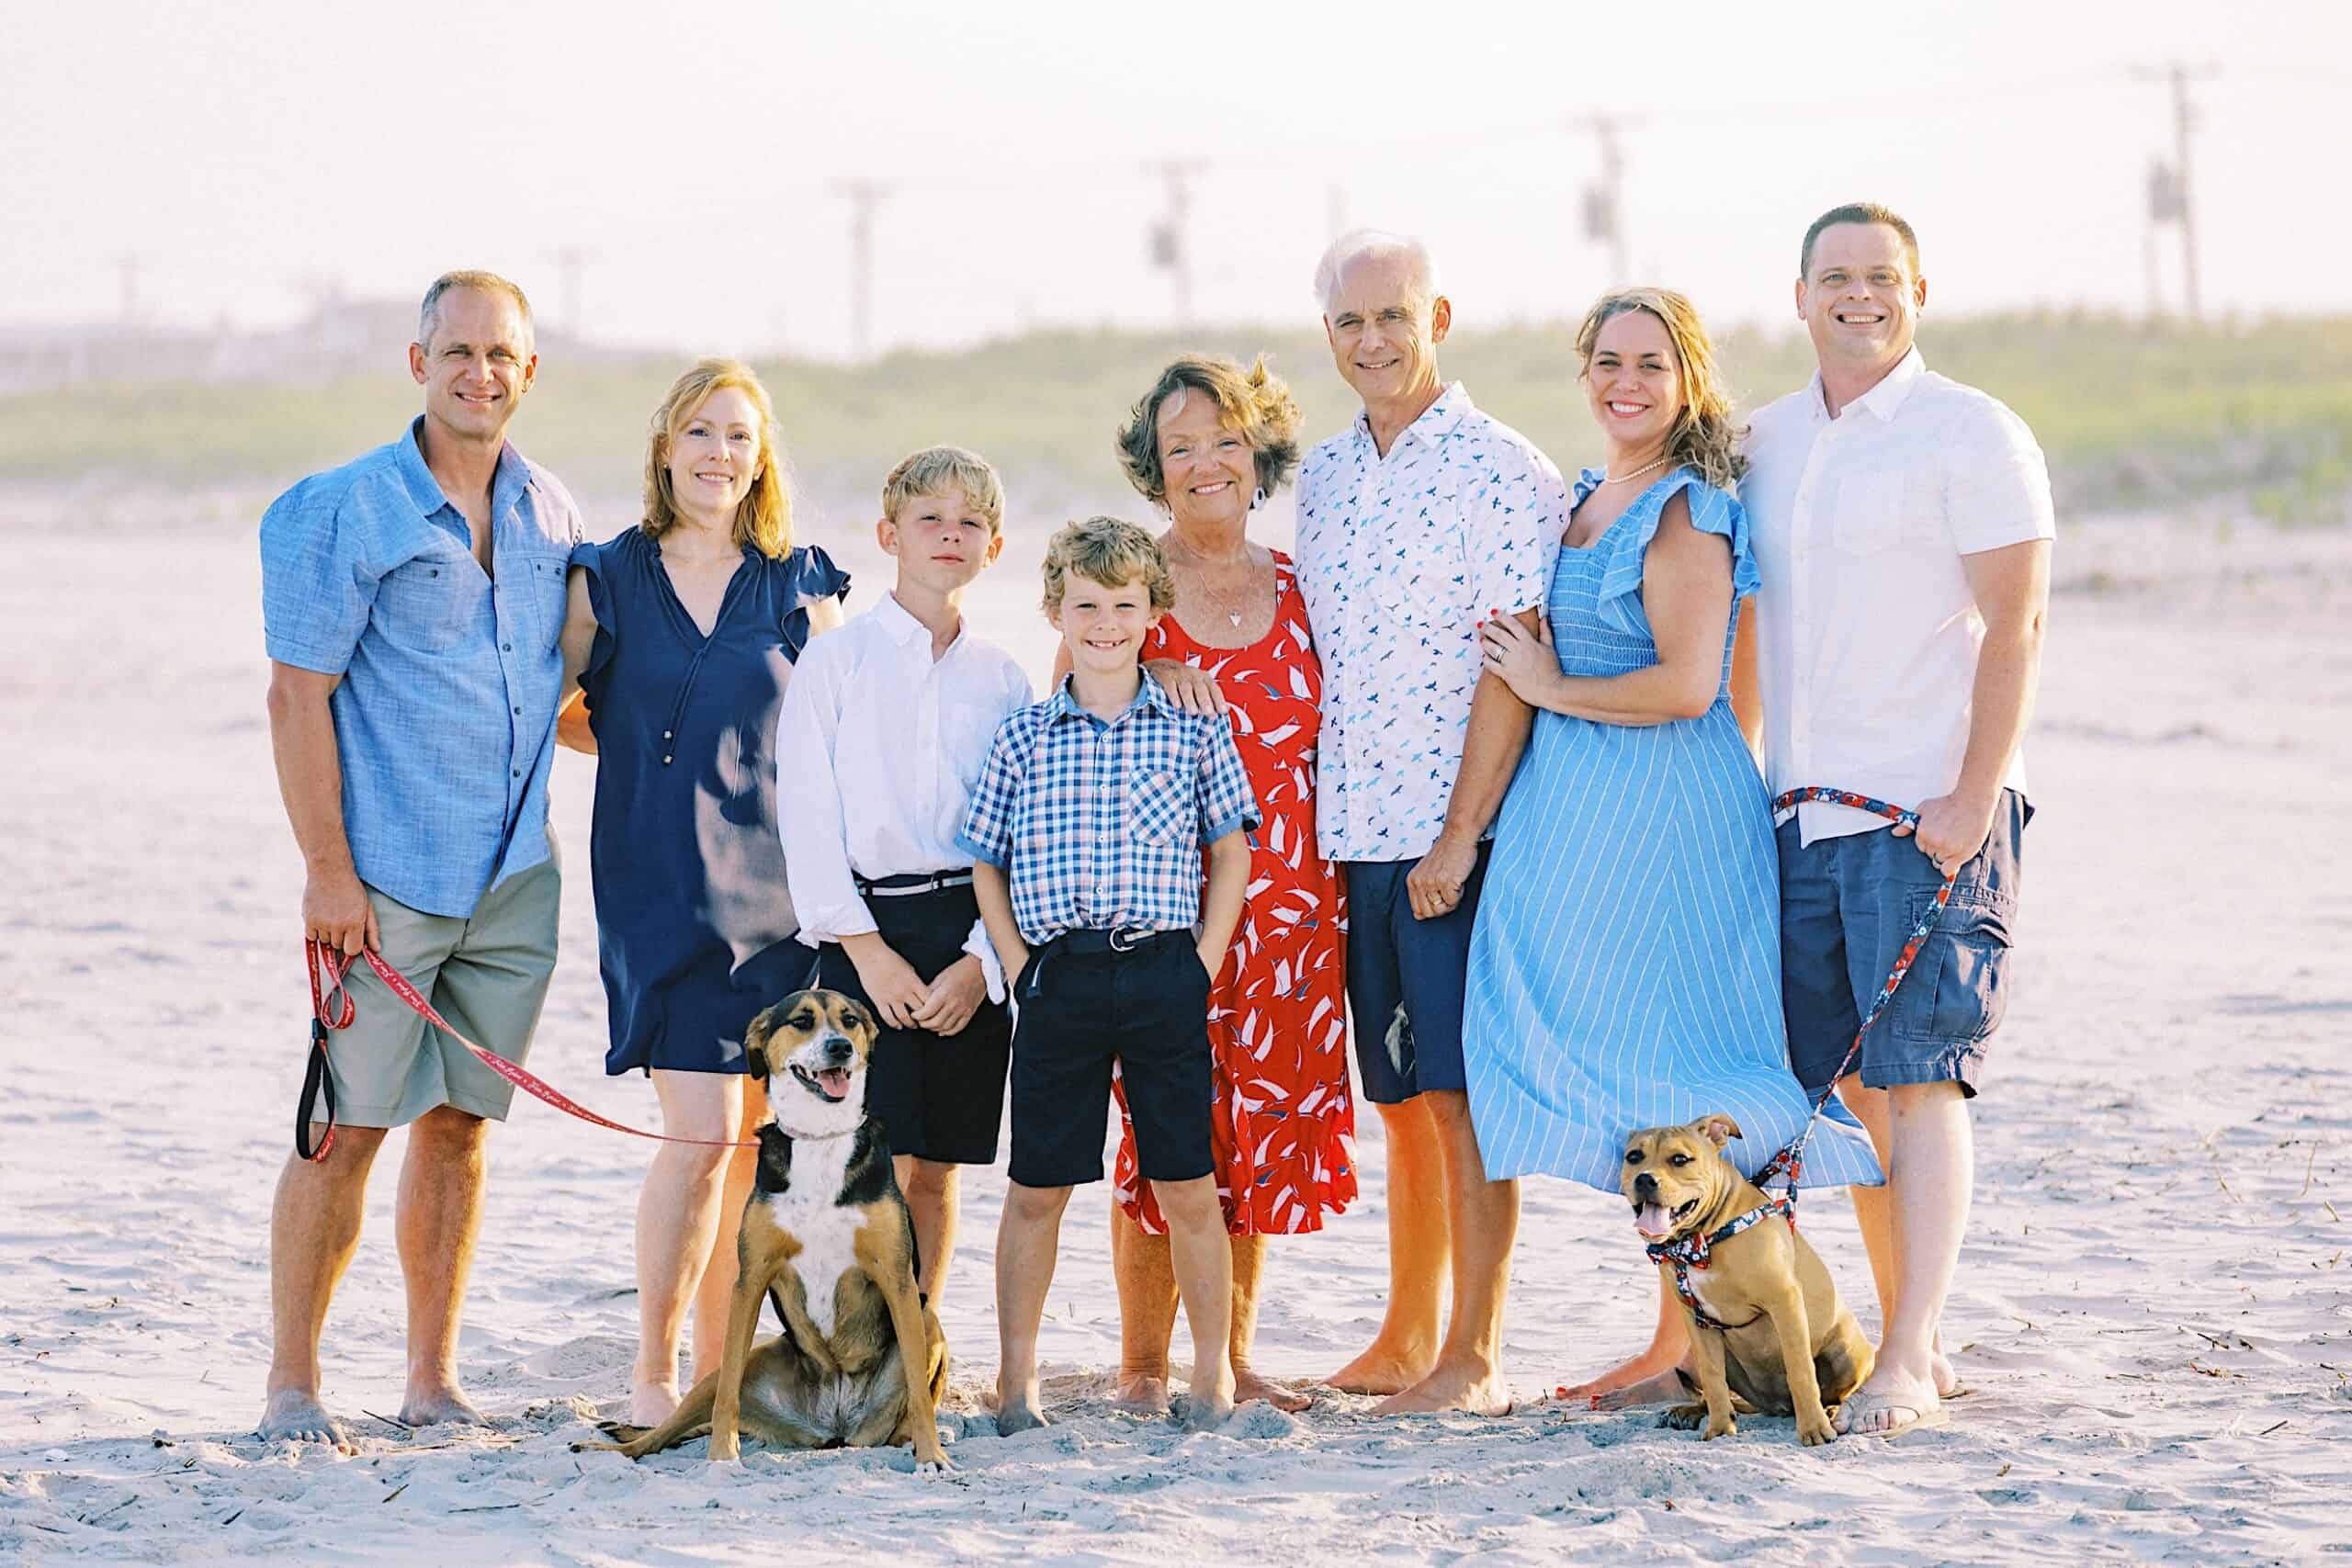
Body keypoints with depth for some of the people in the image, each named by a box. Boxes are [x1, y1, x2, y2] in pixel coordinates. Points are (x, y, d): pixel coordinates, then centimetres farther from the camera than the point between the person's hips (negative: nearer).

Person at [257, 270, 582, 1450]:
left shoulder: (549, 515, 11)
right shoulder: (342, 512, -7)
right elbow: (298, 698, -9)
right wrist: (328, 872, -14)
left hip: (513, 881, 5)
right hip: (385, 881, -5)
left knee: (461, 1122, 9)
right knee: (348, 1126, -5)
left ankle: (433, 1384, 16)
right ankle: (291, 1387, 4)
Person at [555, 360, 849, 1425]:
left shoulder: (799, 583, 8)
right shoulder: (609, 579, 4)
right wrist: (655, 754, 2)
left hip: (776, 887, 2)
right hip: (662, 888, -2)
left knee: (754, 1137, 4)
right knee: (703, 1131, -13)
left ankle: (723, 1365, 15)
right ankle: (652, 1371, 0)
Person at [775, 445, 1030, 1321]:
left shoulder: (1003, 681, 10)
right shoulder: (835, 662, 2)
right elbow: (806, 817, -3)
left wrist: (980, 963, -6)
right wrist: (867, 950, -11)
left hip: (973, 943, 3)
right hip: (866, 929, -3)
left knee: (937, 1173, 6)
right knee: (881, 1168, -10)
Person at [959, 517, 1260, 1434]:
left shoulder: (1192, 730, 4)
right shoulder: (1021, 738, 6)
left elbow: (1230, 850, 8)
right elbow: (987, 861, 11)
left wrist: (1204, 965, 0)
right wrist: (1019, 966, 1)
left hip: (1165, 975, -1)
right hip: (1059, 977, 1)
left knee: (1187, 1186, 3)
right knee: (1036, 1188, 5)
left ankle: (1213, 1374, 12)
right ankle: (1016, 1379, 14)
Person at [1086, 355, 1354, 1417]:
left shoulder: (1296, 588, 10)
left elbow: (1331, 738, 16)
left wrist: (1334, 888, 8)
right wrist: (1147, 680, -14)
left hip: (1288, 901, 3)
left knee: (1266, 1119, 5)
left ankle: (1233, 1357, 17)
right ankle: (1143, 1364, 7)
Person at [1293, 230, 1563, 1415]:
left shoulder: (1500, 470, -8)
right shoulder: (1322, 477, 13)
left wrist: (1458, 838, -17)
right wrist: (1301, 826, 11)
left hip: (1458, 836, -6)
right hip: (1354, 832, 6)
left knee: (1465, 1093, -4)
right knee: (1401, 1096, 12)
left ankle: (1475, 1358, 0)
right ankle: (1404, 1341, 20)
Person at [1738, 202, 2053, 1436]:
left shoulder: (1971, 435, -4)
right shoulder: (1765, 443, 14)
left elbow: (2014, 626, -9)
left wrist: (1973, 796, -16)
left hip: (1927, 812, -6)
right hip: (1800, 815, 6)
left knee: (1920, 1076, -9)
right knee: (1849, 1080, 7)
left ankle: (1907, 1366, -11)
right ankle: (1909, 1340, 15)